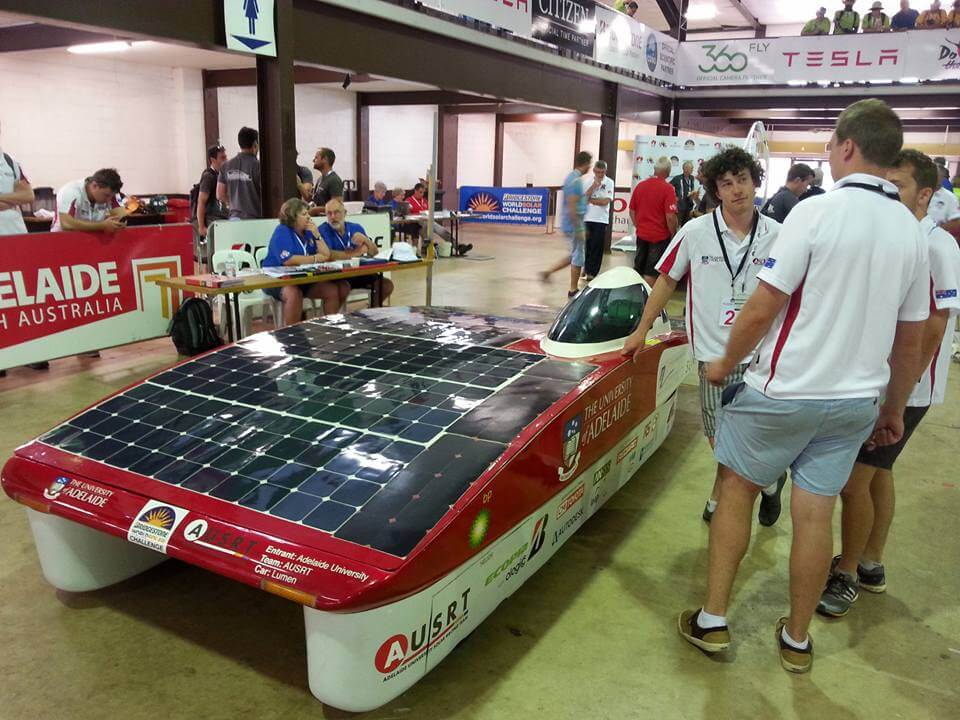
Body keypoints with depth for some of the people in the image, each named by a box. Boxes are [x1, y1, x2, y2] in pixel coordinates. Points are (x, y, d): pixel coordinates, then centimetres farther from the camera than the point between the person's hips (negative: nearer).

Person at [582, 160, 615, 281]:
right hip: (587, 218, 2)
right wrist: (594, 186, -13)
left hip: (601, 219, -2)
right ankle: (586, 268, 25)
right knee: (587, 245, 8)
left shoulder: (609, 182, -2)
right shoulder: (587, 181, 5)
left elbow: (606, 201, -11)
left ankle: (592, 272, 5)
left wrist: (590, 200, -8)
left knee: (598, 247, -1)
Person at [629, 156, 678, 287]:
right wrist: (674, 235, -5)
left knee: (637, 269, 15)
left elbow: (632, 210, 11)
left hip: (641, 234, 5)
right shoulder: (667, 188, -15)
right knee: (651, 272, 1)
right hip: (660, 236, -5)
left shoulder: (640, 185, 1)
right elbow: (670, 217, -19)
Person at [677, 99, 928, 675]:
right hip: (857, 400, 5)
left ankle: (712, 621, 18)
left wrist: (726, 364, 0)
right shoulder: (914, 232, 4)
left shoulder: (817, 211, -15)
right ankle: (797, 640, 27)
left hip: (784, 391, -5)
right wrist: (894, 409, 21)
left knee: (737, 490, 11)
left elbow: (761, 310, -16)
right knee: (815, 515, 12)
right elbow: (910, 341, 9)